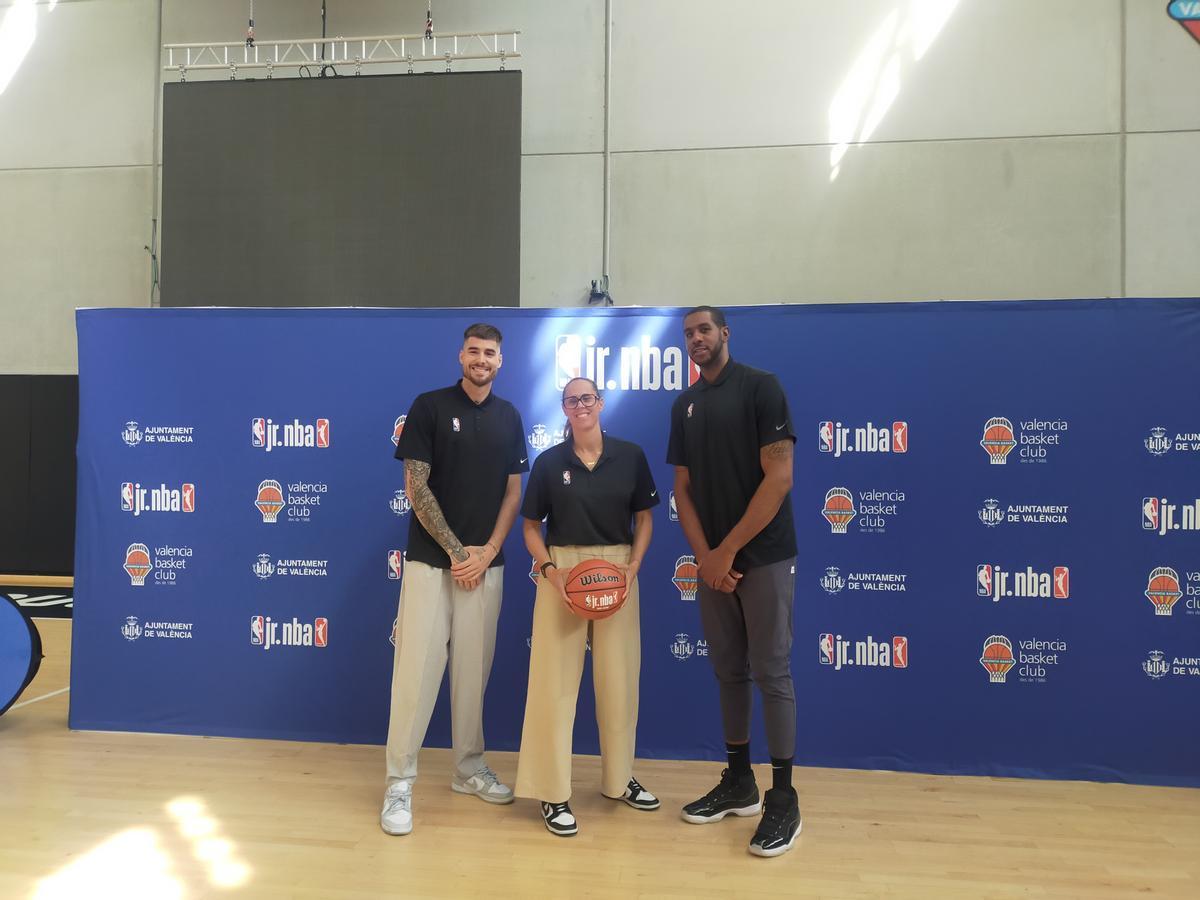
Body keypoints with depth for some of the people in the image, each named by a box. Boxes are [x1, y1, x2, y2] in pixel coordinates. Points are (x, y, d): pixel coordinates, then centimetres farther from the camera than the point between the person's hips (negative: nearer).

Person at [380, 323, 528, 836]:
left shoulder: (509, 417, 8)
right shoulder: (430, 407, -3)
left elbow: (513, 492, 9)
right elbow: (416, 487, -7)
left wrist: (487, 552, -4)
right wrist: (456, 549, -11)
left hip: (486, 564, 4)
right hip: (430, 560, -4)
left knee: (474, 668, 11)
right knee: (417, 668, -3)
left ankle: (470, 769, 25)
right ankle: (399, 783, 8)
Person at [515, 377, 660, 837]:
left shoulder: (630, 456, 2)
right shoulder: (549, 461, 0)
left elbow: (644, 518, 7)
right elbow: (531, 526, 4)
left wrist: (633, 566, -7)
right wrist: (549, 569, -12)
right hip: (562, 571, -1)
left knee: (619, 676, 9)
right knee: (556, 678, -1)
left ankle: (618, 777, 29)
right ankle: (553, 791, 10)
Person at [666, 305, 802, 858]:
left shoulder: (760, 387, -7)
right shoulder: (684, 405, 11)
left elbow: (779, 476, -14)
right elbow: (683, 487, 10)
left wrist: (729, 549, -14)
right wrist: (703, 554, -5)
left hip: (764, 556, -6)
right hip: (712, 560, 6)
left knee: (771, 674, -1)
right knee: (729, 672, 12)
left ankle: (784, 799, 10)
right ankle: (738, 783, 25)